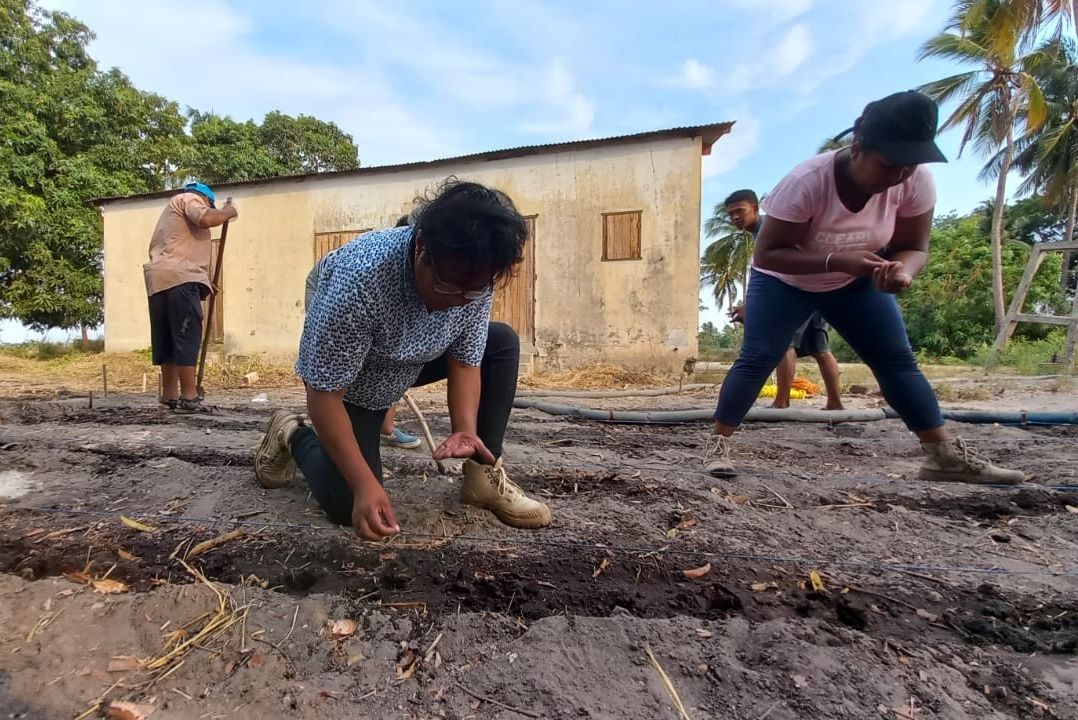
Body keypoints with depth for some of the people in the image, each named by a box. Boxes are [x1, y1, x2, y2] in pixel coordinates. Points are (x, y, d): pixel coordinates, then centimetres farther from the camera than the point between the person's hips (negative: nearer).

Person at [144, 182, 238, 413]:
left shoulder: (173, 210, 37)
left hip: (159, 279, 10)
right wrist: (228, 212, 3)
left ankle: (169, 394, 13)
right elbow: (207, 219, -15)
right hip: (179, 278, -10)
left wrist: (204, 281, 29)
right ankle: (188, 396, -13)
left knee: (167, 339, 9)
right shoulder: (188, 198, 9)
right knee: (187, 336, -11)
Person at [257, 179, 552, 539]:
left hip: (412, 361, 5)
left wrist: (465, 428, -29)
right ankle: (291, 435, 17)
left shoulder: (475, 278, -24)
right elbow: (325, 394, -31)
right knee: (350, 506, -14)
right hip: (345, 381, -4)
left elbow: (465, 360, -12)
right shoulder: (360, 278, -40)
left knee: (503, 342, -12)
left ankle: (484, 476, -6)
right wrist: (364, 484, -34)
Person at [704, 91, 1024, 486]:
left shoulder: (917, 181, -18)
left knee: (899, 361, -3)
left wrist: (903, 268, -35)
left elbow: (914, 246, -10)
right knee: (757, 358, -17)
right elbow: (767, 253, -31)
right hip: (784, 282, -4)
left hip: (855, 282, 5)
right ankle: (718, 443, -8)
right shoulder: (806, 182, -33)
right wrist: (837, 261, -42)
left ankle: (944, 454, 6)